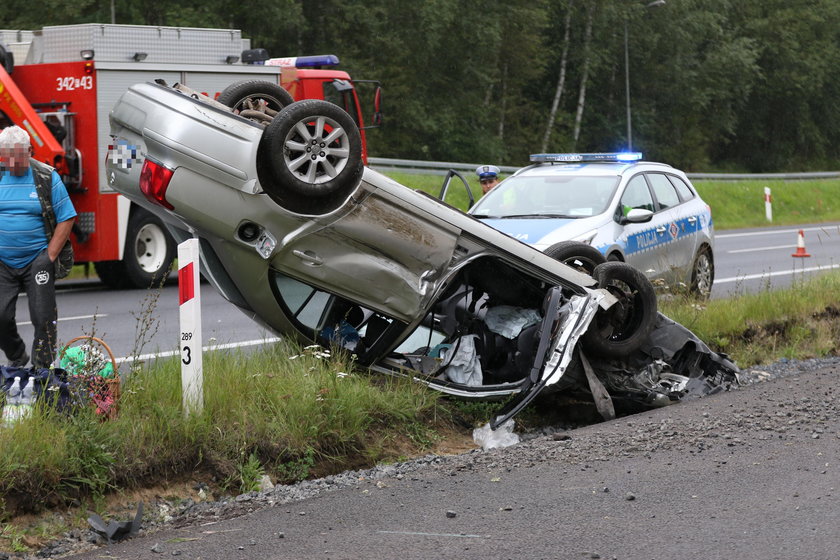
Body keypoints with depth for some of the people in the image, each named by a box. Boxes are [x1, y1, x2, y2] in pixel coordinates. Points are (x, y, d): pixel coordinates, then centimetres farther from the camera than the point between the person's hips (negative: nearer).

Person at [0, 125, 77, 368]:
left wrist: (49, 257, -8)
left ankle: (43, 369, 10)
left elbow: (66, 219, -2)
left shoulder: (48, 179, -2)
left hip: (36, 263, -2)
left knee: (43, 318, -3)